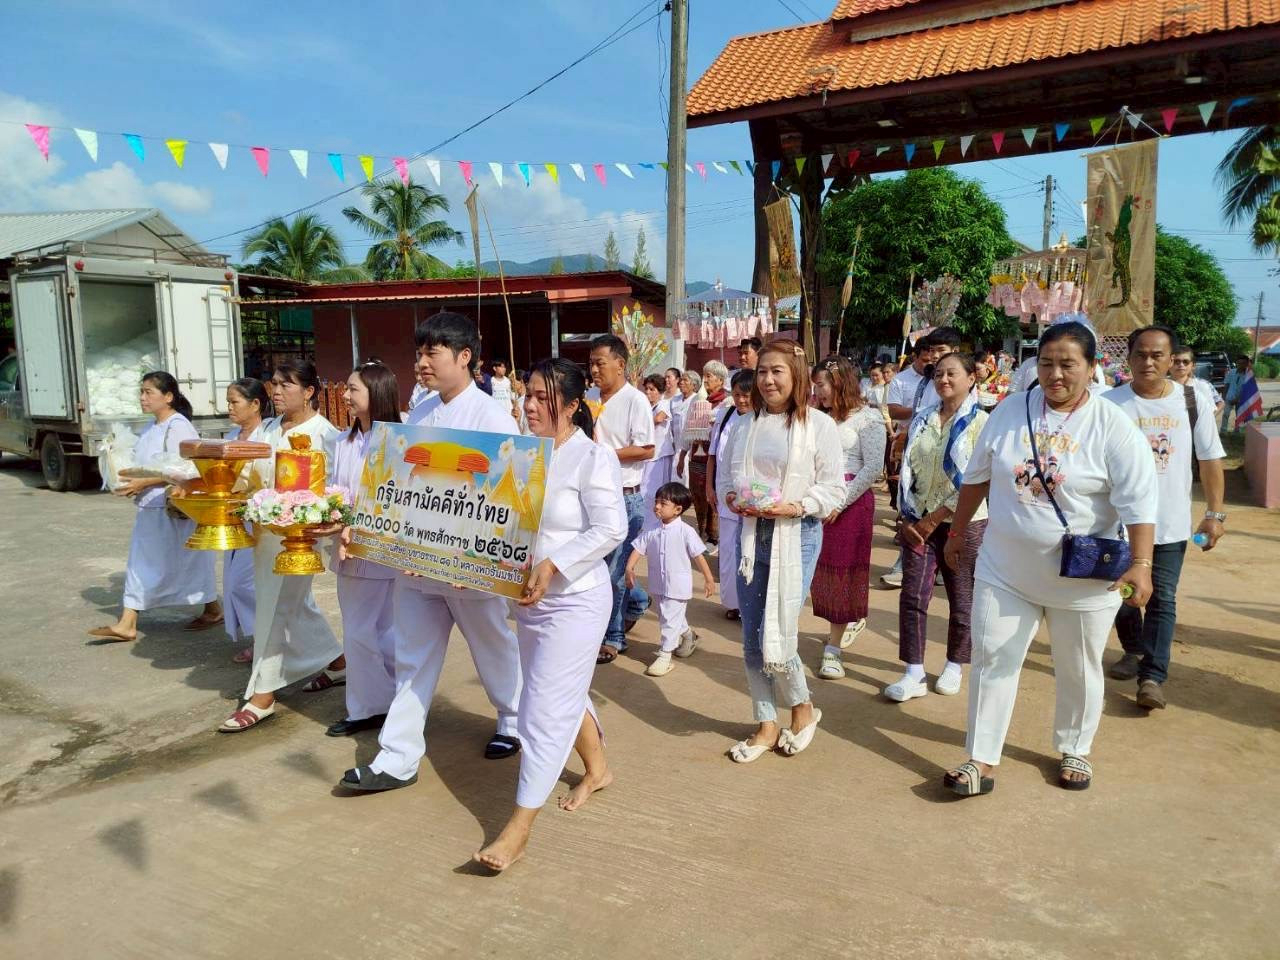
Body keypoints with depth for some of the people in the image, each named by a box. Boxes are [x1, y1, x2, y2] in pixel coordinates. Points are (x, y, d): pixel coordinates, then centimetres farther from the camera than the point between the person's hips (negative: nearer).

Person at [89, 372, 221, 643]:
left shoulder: (178, 428, -16)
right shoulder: (153, 427, 12)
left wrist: (143, 483, -23)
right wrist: (131, 482, 6)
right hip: (150, 507, 9)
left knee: (188, 561, 4)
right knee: (140, 564, 7)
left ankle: (213, 610, 22)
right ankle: (126, 624, 10)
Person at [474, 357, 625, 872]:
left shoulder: (593, 457, -15)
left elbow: (610, 529, -20)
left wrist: (551, 565, -26)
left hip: (575, 598, -7)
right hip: (529, 596, 8)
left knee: (546, 707, -4)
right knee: (565, 692, 22)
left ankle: (518, 827, 5)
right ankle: (597, 770, 45)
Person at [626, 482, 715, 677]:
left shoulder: (685, 531, -13)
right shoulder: (651, 531, 0)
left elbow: (699, 556, -9)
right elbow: (638, 548, 0)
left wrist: (708, 579, -7)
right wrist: (630, 567, -15)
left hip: (678, 586, -5)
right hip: (658, 585, 6)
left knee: (670, 619, -4)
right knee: (670, 617, 22)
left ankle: (664, 655, 5)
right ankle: (688, 635, 47)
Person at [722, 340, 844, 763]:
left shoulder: (819, 425, -7)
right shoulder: (747, 425, 8)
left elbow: (834, 490, -7)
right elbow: (734, 476, 17)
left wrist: (795, 508, -20)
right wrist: (732, 497, -4)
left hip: (796, 536, -5)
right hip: (751, 533, 5)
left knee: (775, 639, -5)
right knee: (752, 639, 8)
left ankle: (803, 709, 25)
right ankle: (767, 725, 26)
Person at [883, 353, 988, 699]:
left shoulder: (980, 422, -7)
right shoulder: (922, 420, 7)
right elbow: (908, 470, 7)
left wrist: (935, 518, -15)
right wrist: (907, 517, -3)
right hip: (918, 520, 4)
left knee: (961, 600, 8)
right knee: (912, 596, -1)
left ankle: (954, 666, 27)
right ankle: (914, 674, 5)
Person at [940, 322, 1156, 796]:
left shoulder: (1113, 427, -12)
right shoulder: (1011, 410, -1)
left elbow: (1138, 502, -17)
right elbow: (977, 476, 9)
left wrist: (1141, 564, -28)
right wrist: (957, 532, 14)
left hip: (1082, 580, -2)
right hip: (1005, 570, 2)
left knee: (1078, 669, 15)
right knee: (992, 660, 3)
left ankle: (1074, 750, 37)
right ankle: (981, 760, 13)